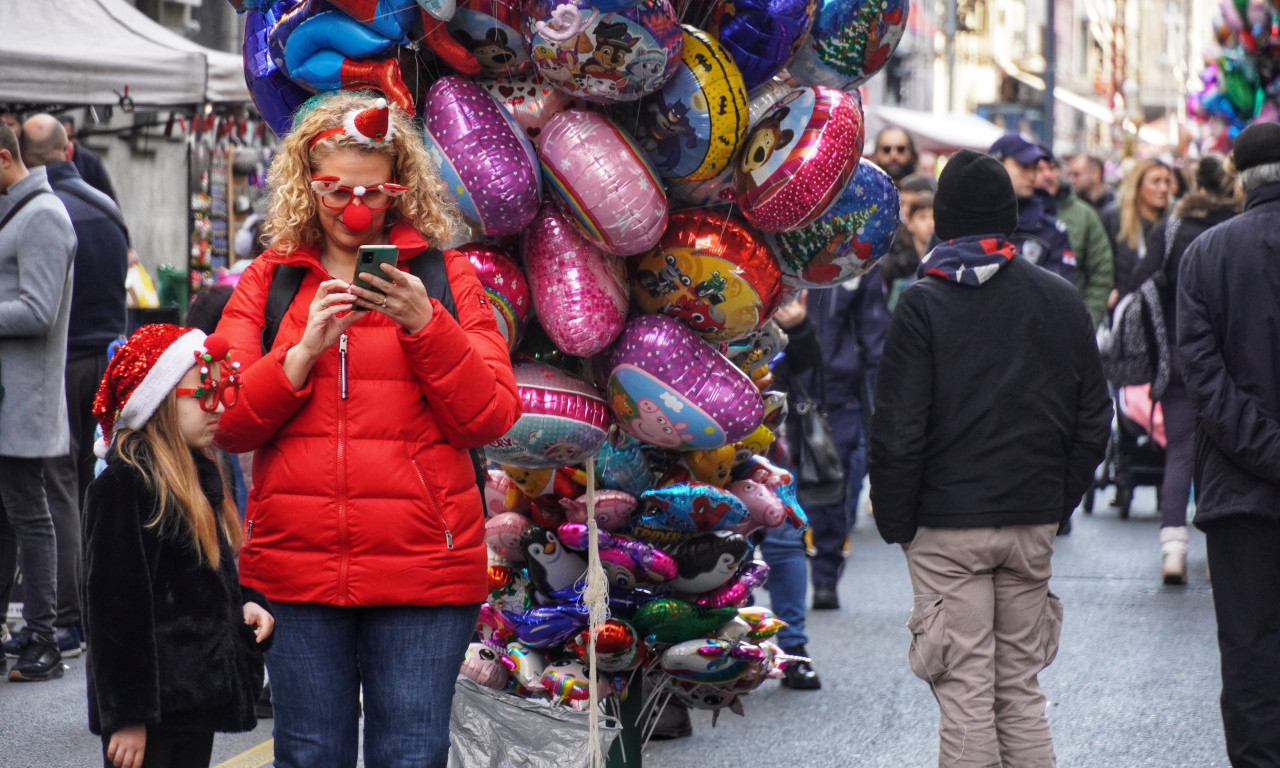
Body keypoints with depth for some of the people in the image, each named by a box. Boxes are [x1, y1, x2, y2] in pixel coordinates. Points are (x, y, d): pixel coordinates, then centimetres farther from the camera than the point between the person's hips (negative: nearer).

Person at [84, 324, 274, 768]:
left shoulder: (200, 475, 13)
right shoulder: (124, 485, -15)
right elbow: (115, 606, -18)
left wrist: (245, 603, 4)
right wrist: (126, 714, -19)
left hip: (198, 694, 9)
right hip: (152, 706, -9)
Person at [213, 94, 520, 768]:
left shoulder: (442, 275, 6)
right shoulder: (267, 281, 10)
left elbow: (490, 420, -1)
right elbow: (227, 426, 3)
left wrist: (426, 326, -14)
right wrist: (305, 349, -12)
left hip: (423, 571, -1)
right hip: (295, 567, 2)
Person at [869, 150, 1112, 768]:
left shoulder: (924, 305, -8)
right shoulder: (1061, 301, 6)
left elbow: (897, 430, -11)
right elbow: (1092, 421, 10)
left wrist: (896, 522, -2)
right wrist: (1058, 504, 15)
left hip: (948, 528, -4)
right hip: (1033, 521, 4)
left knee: (965, 693, -2)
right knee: (1021, 687, 13)